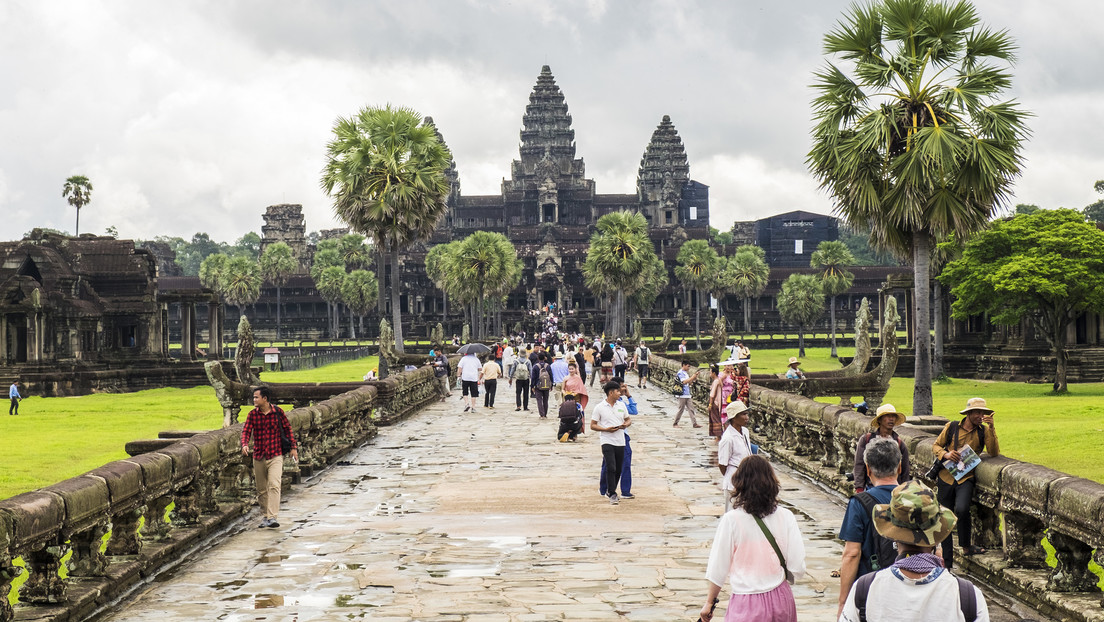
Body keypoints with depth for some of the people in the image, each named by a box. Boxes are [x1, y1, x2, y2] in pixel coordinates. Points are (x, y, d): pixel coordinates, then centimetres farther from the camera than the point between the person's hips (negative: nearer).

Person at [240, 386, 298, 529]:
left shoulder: (278, 412, -4)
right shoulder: (252, 414, 0)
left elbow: (287, 429, 5)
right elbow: (246, 430, -7)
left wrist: (293, 447, 4)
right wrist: (244, 445, -27)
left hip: (275, 455, -3)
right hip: (258, 456, 3)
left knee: (274, 485, -17)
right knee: (261, 489, 11)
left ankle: (272, 517, -20)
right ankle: (265, 515, 26)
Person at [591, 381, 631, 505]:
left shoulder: (621, 406, 11)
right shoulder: (599, 407, -4)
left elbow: (629, 419, 22)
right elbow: (593, 425, -2)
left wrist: (626, 424, -2)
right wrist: (606, 429, -16)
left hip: (620, 442, 5)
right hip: (607, 441, -5)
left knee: (618, 470, 10)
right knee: (611, 468, -14)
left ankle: (613, 491, 27)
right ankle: (612, 495, -10)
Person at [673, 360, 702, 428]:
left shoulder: (686, 373, 15)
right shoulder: (680, 373, -10)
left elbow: (690, 383, 17)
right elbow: (684, 382, -21)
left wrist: (695, 376, 5)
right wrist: (692, 377, -18)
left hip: (688, 394, 8)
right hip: (682, 394, -8)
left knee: (691, 409, 2)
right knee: (681, 410, -2)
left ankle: (694, 423, -1)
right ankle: (675, 423, 9)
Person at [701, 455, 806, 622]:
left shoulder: (731, 520, -12)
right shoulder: (785, 517, -6)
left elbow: (718, 570, -6)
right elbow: (797, 569, -4)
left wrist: (709, 603, 7)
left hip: (747, 604, -3)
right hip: (781, 600, 3)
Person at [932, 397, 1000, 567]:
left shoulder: (984, 431, 3)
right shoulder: (952, 427, 3)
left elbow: (994, 453, -9)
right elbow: (936, 446, 10)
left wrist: (991, 428, -17)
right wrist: (945, 454, -12)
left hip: (966, 478, -1)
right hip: (946, 477, 1)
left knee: (961, 509, -29)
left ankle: (966, 547, -6)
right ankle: (947, 562, 17)